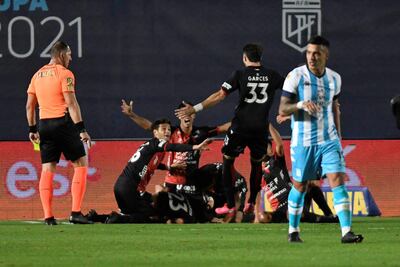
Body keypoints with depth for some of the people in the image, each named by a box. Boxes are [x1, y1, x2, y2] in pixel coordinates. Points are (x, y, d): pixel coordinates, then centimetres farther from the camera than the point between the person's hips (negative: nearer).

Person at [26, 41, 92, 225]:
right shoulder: (65, 74, -7)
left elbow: (30, 105, 14)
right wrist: (81, 129, -15)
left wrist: (32, 129, 22)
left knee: (47, 169, 5)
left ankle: (48, 216, -1)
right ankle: (75, 212, -8)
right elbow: (71, 103, -14)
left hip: (44, 125, 6)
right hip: (63, 123, -6)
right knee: (81, 164, 2)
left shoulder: (37, 75, 13)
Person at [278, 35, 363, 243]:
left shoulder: (334, 78, 6)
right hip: (303, 141, -3)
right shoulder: (296, 76, -8)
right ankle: (293, 231, 25)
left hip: (329, 140, 3)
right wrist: (301, 104, -29)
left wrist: (338, 136, 18)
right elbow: (282, 109, -10)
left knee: (338, 182, -11)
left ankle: (346, 232, -16)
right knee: (299, 186, 7)